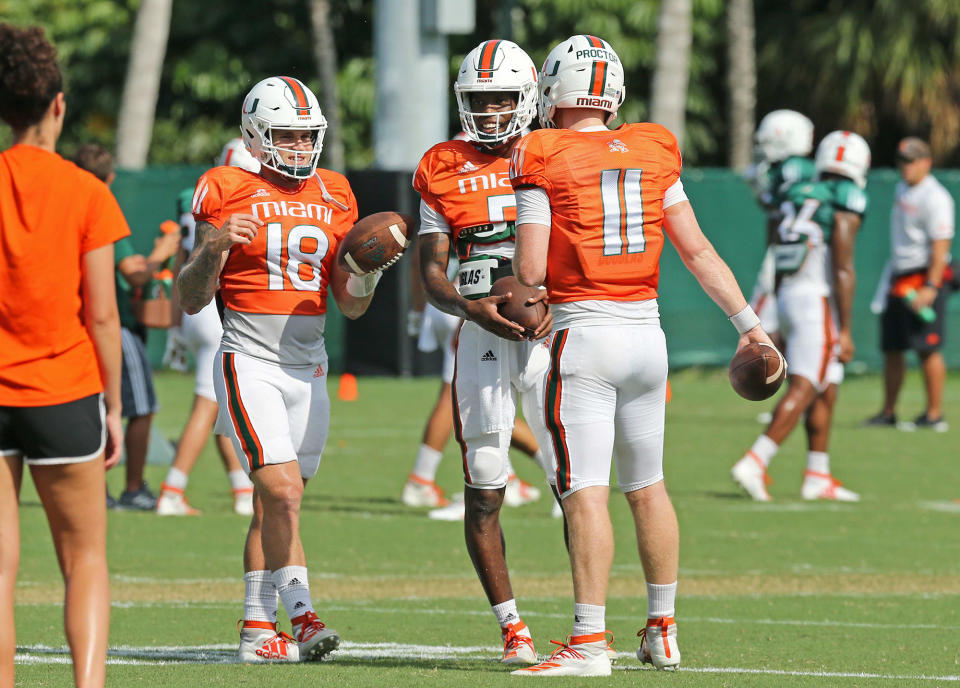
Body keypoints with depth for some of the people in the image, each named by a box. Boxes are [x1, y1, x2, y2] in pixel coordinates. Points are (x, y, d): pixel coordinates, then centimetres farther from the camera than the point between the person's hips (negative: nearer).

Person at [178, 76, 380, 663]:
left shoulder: (334, 196, 11)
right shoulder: (227, 192, -3)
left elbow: (352, 305, 15)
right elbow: (192, 300, -1)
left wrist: (370, 266, -5)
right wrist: (215, 247, -18)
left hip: (309, 366, 5)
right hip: (250, 364, -5)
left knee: (273, 506, 7)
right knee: (282, 493, -18)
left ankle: (258, 628, 12)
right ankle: (303, 617, -20)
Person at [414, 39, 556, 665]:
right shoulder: (443, 170, 7)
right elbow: (432, 273, 5)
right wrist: (471, 308, -15)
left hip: (548, 331, -1)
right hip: (481, 334, 1)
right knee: (484, 492, 0)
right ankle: (513, 630, 9)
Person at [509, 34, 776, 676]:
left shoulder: (544, 161, -7)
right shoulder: (652, 155, 8)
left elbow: (530, 271, -11)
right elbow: (698, 250, 10)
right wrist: (748, 321, 16)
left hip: (584, 334, -6)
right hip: (646, 331, 6)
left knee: (586, 493, -8)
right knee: (647, 485, 17)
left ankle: (590, 642, -13)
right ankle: (663, 632, 24)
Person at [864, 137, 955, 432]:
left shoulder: (935, 198, -14)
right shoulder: (902, 189, 14)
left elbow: (940, 245, -19)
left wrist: (931, 287, -24)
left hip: (925, 277, -9)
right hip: (898, 278, 9)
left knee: (927, 348, -9)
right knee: (891, 349, 10)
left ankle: (934, 414, -5)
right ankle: (888, 413, 17)